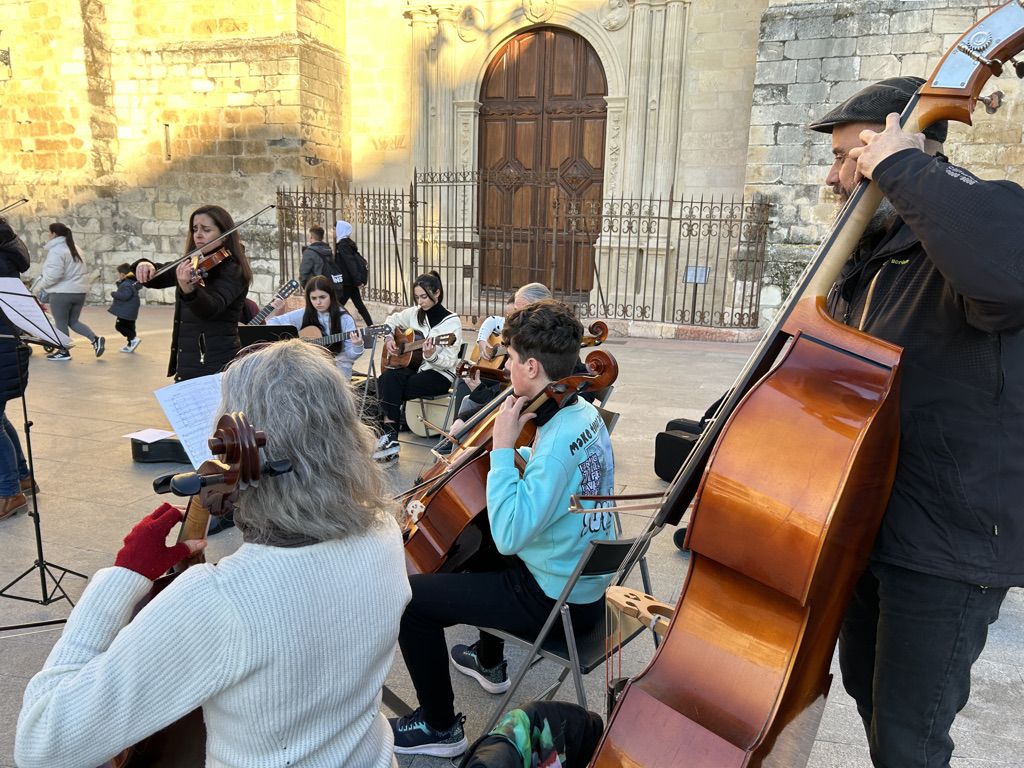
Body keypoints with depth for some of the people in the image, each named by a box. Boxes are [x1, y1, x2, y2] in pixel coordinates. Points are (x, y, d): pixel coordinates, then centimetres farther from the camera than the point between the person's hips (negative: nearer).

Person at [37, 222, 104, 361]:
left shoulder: (56, 250, -12)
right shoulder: (74, 248, 15)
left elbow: (54, 274, -20)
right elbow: (83, 271, 18)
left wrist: (42, 285, -5)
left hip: (62, 292, -8)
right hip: (79, 291, 8)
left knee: (61, 323, 4)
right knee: (73, 321, 16)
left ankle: (63, 352, 12)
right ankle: (95, 339, -2)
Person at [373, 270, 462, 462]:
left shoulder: (452, 322, -8)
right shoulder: (415, 313, 8)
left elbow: (449, 362, -13)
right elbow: (392, 320, 27)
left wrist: (431, 356, -33)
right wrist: (389, 339, 8)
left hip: (440, 375, -5)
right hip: (414, 366, 6)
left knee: (390, 391, -26)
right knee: (387, 378, -27)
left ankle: (388, 435, -17)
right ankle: (388, 438, -27)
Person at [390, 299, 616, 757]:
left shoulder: (558, 439, -31)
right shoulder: (585, 414, -2)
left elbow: (509, 535, -34)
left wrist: (503, 448, -29)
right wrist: (513, 452, 5)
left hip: (556, 600, -9)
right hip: (586, 580, 10)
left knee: (410, 599, -7)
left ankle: (439, 728, 12)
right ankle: (489, 663, 49)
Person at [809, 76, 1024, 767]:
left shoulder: (965, 244, -19)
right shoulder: (870, 257, 9)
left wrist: (904, 167, -32)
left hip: (948, 551, -9)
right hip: (870, 527, 9)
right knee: (865, 687, 25)